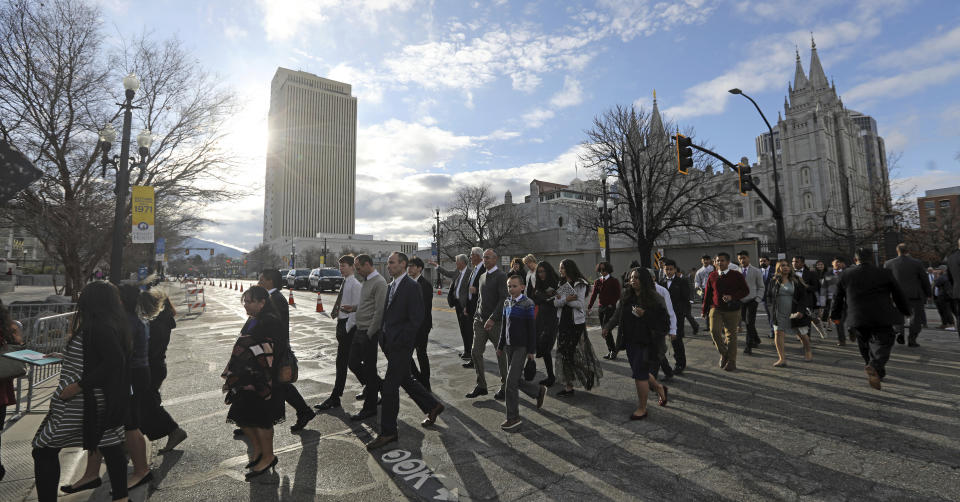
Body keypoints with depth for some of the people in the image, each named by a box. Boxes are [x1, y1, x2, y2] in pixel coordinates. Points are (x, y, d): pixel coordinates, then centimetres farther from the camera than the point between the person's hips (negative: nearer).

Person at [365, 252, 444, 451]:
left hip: (401, 344, -9)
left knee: (389, 386, -3)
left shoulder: (411, 286, -14)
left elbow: (416, 319, -18)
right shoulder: (390, 286, 13)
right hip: (390, 343, 9)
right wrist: (384, 338, 9)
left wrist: (400, 341, -18)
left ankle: (388, 432, 12)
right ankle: (432, 406, 37)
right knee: (405, 380, 19)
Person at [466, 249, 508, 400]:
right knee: (476, 352, 2)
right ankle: (481, 385, 15)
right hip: (480, 320, 6)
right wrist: (477, 315, 16)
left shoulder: (501, 276, -10)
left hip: (495, 321, -6)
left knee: (501, 354, 5)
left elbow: (503, 299, -18)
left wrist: (492, 318, -23)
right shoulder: (482, 276, 13)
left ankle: (505, 386, 21)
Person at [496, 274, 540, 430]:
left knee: (511, 381, -8)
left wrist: (532, 350, -10)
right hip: (509, 346, 7)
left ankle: (513, 417, 4)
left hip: (521, 347, -7)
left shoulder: (527, 304, -12)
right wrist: (501, 345, 17)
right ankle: (539, 390, 41)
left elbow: (532, 328, -10)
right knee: (517, 380, 16)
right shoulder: (507, 302, 7)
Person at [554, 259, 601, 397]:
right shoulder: (561, 284, 13)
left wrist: (562, 299, -10)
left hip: (576, 322, -6)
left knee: (572, 353, -5)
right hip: (563, 321, 6)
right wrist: (567, 299, -14)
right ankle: (568, 386, 15)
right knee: (564, 353, 6)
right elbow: (556, 303, 3)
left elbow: (579, 304, -14)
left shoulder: (580, 284, -6)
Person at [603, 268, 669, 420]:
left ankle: (642, 408, 17)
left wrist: (645, 314, -25)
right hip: (631, 341, 6)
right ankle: (659, 387, 45)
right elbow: (618, 314, 8)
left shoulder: (655, 298, -10)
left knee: (640, 374, -3)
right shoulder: (626, 296, 5)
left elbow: (661, 320, -13)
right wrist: (608, 327, -5)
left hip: (646, 342, -6)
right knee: (638, 371, 15)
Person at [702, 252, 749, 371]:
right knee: (714, 331, -13)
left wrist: (732, 296, -18)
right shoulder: (712, 276, 4)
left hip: (732, 310, -2)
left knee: (731, 335, 5)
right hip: (716, 308, 2)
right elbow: (707, 294, 9)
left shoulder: (736, 275, -3)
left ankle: (731, 362, 19)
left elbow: (746, 290, -1)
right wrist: (704, 310, 11)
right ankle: (723, 353, 12)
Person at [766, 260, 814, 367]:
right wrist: (773, 306, 1)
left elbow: (804, 297, -2)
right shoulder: (774, 281, 4)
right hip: (779, 314, 1)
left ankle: (808, 351, 42)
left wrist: (801, 310, -12)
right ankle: (782, 358, -3)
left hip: (795, 313, 0)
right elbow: (769, 296, 13)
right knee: (778, 333, -8)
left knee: (802, 334, 12)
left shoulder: (796, 281, 0)